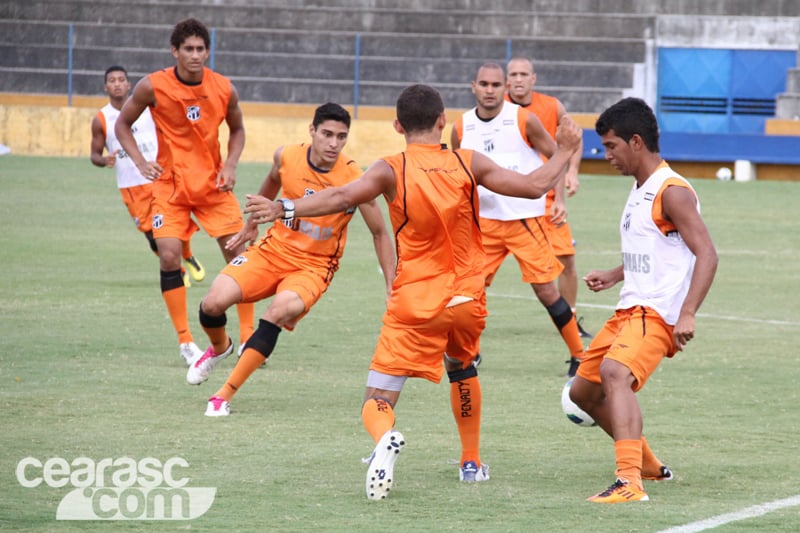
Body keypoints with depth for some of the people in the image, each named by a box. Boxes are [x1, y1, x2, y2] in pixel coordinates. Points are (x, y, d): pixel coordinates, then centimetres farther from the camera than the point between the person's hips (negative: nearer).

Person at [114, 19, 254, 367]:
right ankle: (185, 341, -3)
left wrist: (230, 165, -5)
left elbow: (237, 130, 12)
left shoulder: (224, 89, -6)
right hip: (170, 185, -2)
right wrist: (140, 162, -11)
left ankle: (248, 338, 9)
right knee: (169, 256, -15)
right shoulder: (153, 87, -11)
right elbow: (123, 123, 2)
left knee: (238, 255, -3)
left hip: (213, 184, 2)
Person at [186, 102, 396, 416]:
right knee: (213, 302, -17)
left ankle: (224, 396, -24)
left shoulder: (354, 180, -18)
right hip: (273, 250, 3)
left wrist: (392, 287, -8)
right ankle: (219, 348, 22)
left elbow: (380, 233, -6)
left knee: (280, 311, -33)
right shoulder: (286, 157, -9)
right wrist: (252, 224, 29)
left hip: (314, 267, -3)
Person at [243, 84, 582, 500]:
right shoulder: (469, 164, -1)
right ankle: (472, 462, 40)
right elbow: (534, 186, 3)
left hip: (414, 304, -3)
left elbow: (342, 198, -24)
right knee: (462, 367, 35)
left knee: (377, 404, -4)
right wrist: (564, 151, 19)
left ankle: (384, 439, -39)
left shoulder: (392, 170, -8)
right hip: (467, 298, 3)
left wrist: (285, 210, -26)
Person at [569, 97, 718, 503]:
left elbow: (706, 254, -23)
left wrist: (688, 314, -32)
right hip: (629, 309, 11)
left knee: (615, 372, -34)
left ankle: (630, 482, -45)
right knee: (584, 391, 19)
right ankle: (646, 463, 36)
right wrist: (613, 276, 16)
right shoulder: (641, 190, 16)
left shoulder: (672, 192, -14)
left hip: (658, 313, -11)